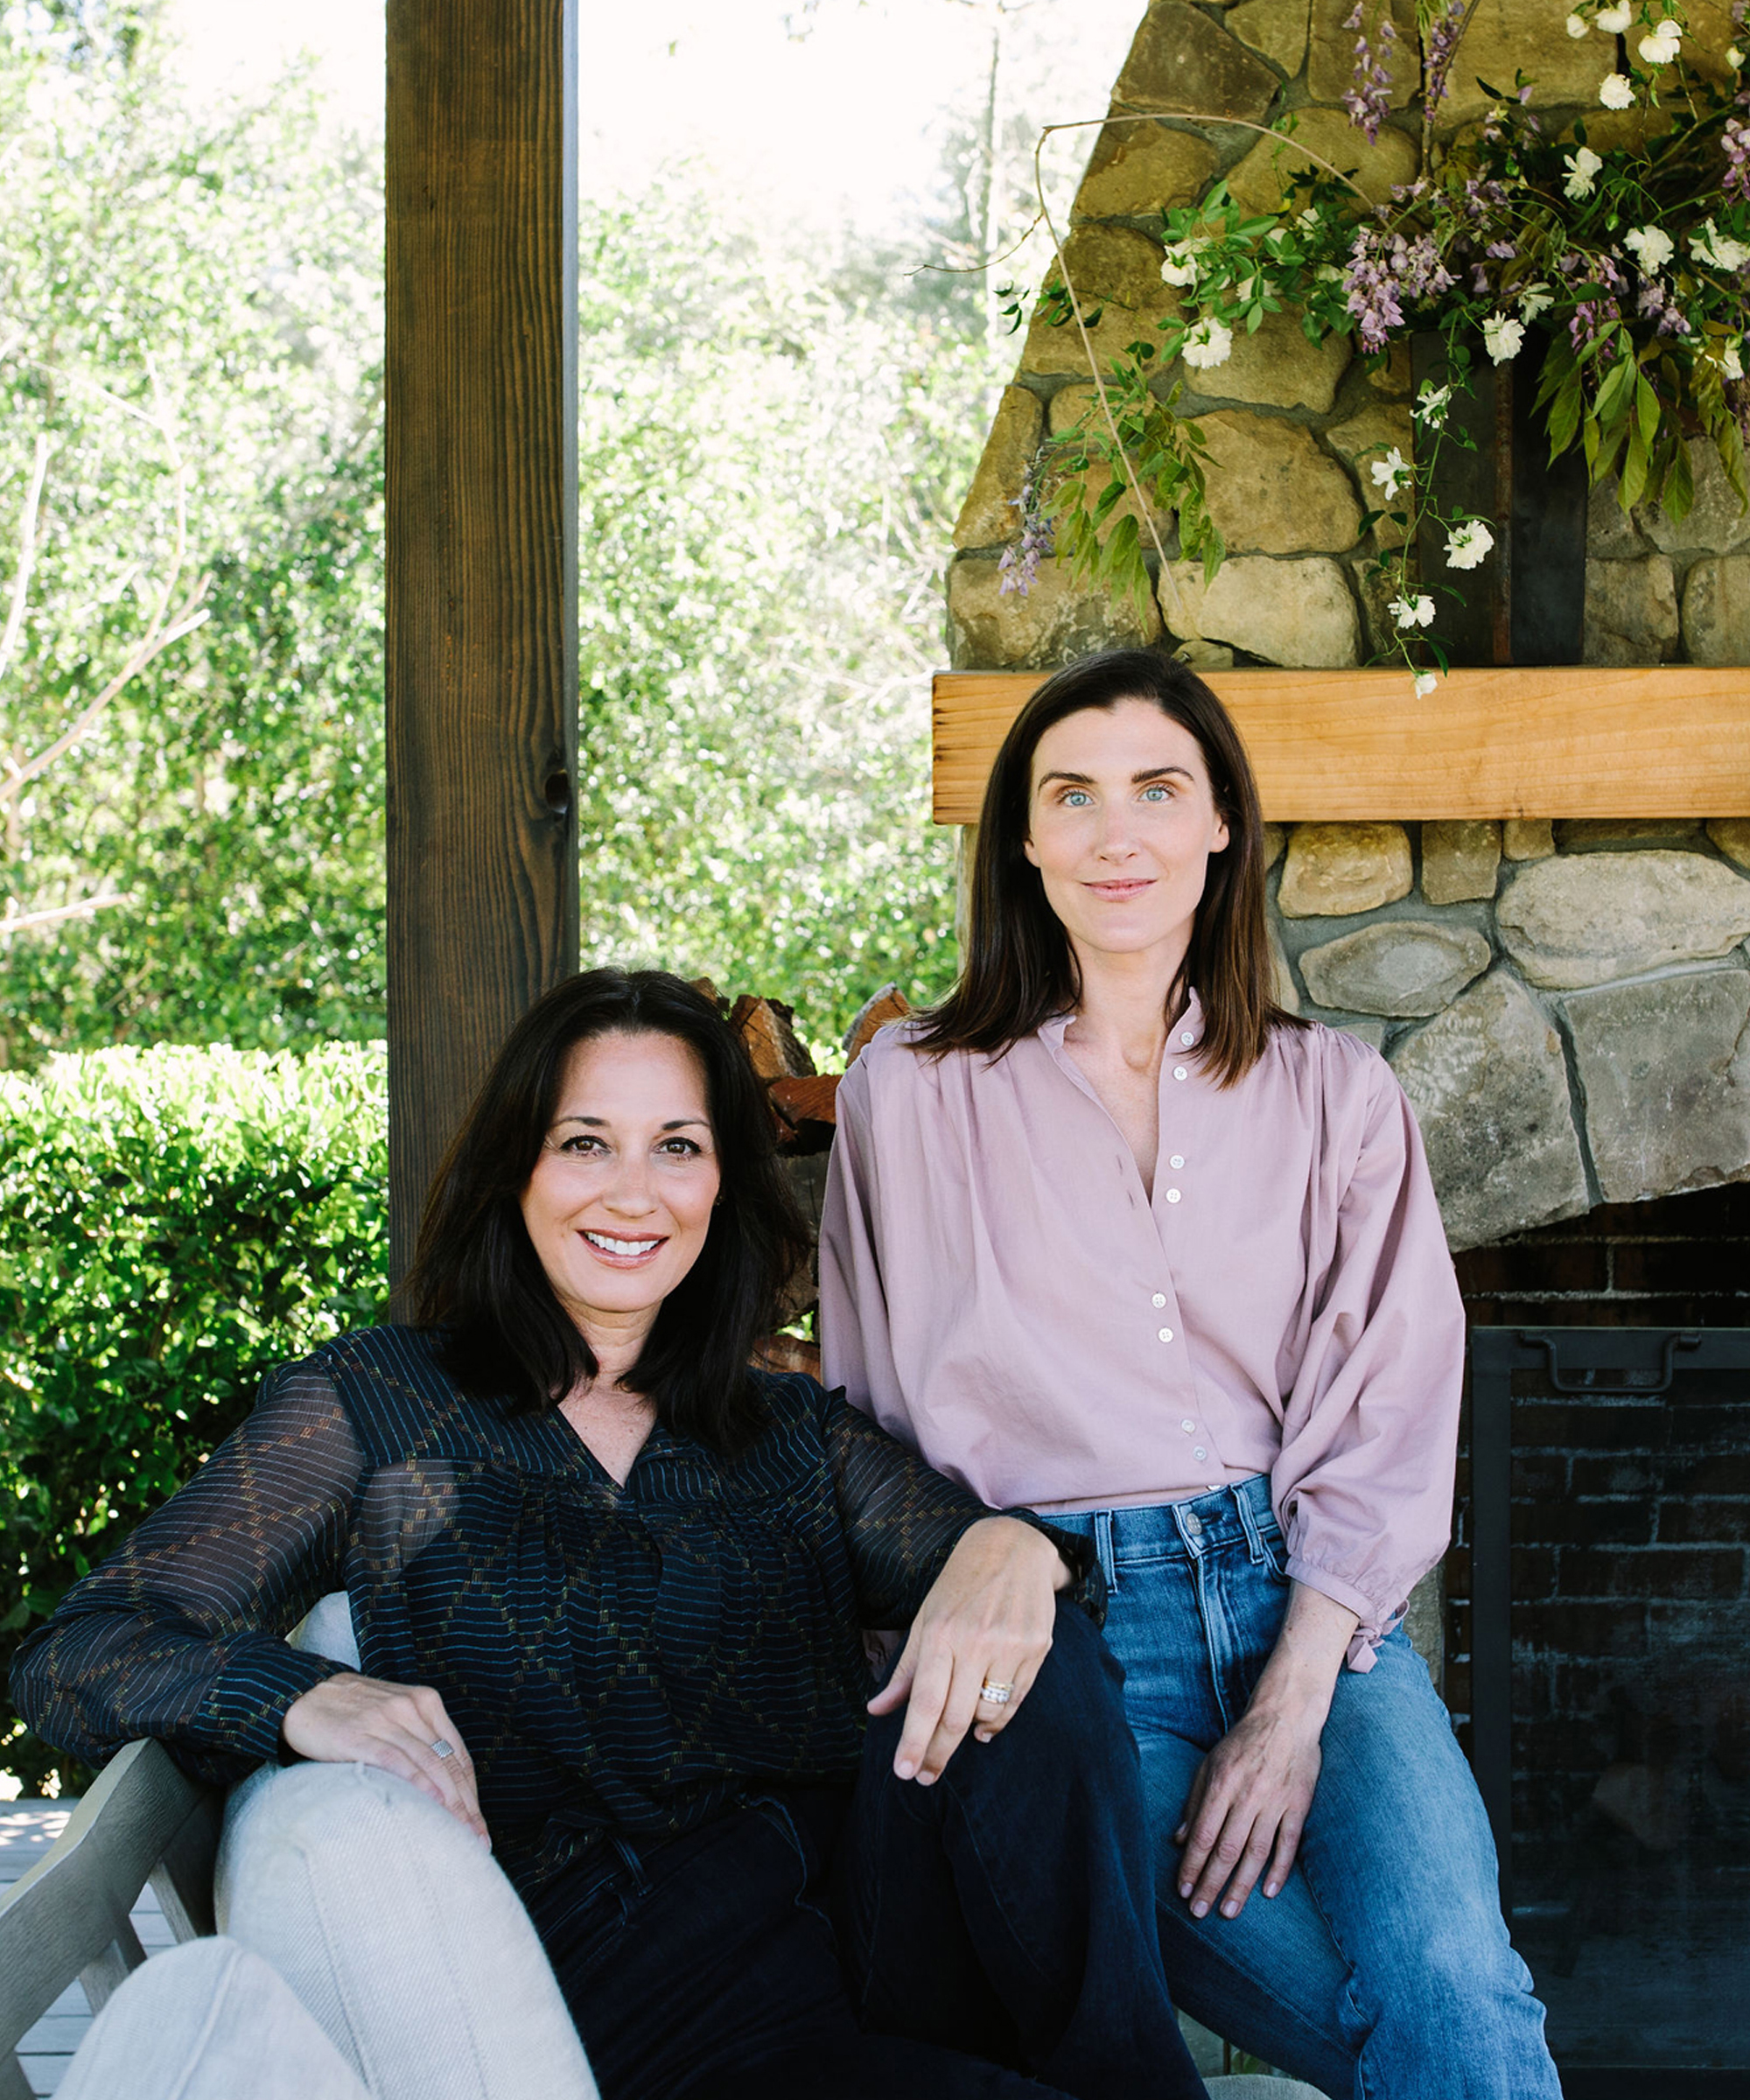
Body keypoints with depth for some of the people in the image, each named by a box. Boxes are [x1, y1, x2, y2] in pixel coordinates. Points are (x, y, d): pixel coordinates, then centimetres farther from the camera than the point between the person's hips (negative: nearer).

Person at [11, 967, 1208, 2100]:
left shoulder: (799, 1434, 21)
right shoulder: (373, 1406, 10)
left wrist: (1011, 1548, -19)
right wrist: (300, 1695, -20)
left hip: (875, 1921, 5)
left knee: (1037, 1658, -25)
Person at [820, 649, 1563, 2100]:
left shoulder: (1337, 1096, 10)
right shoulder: (913, 1098, 7)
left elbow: (1385, 1426, 4)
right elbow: (880, 1416, 8)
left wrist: (1290, 1706, -8)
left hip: (1311, 1603, 2)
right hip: (1066, 1621, -2)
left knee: (1450, 1978, -25)